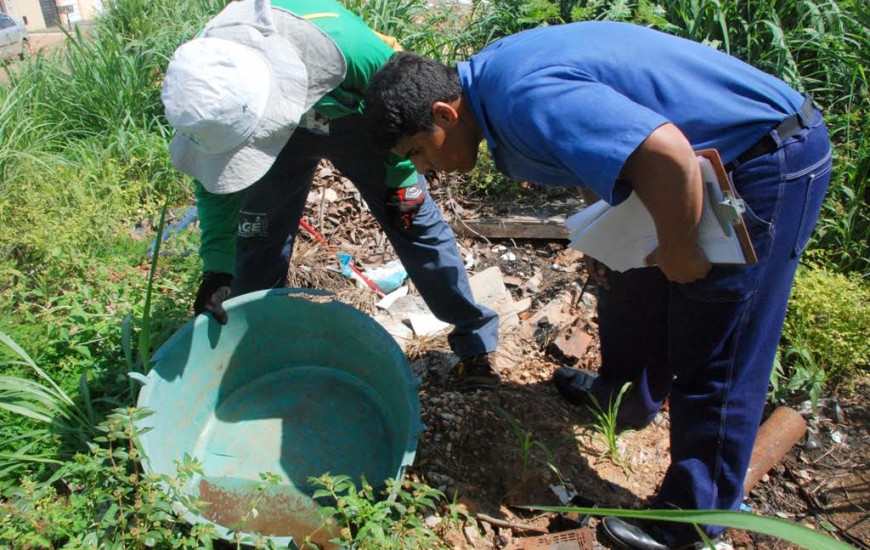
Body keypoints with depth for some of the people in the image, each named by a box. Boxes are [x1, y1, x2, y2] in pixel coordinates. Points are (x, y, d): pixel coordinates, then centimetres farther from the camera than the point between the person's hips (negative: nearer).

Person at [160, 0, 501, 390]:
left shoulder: (343, 44, -45)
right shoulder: (207, 87, -32)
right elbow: (216, 188, -16)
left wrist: (401, 180, -13)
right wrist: (216, 268, -22)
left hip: (354, 119, -2)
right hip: (279, 126, 3)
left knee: (415, 223, -5)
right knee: (257, 238, 1)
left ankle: (475, 338, 11)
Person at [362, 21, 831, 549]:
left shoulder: (526, 100, -30)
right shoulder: (489, 74, 2)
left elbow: (667, 156, -39)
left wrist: (679, 255, -23)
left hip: (769, 163, -10)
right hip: (718, 155, 10)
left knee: (716, 358, -2)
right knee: (629, 276, 22)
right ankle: (627, 393, 46)